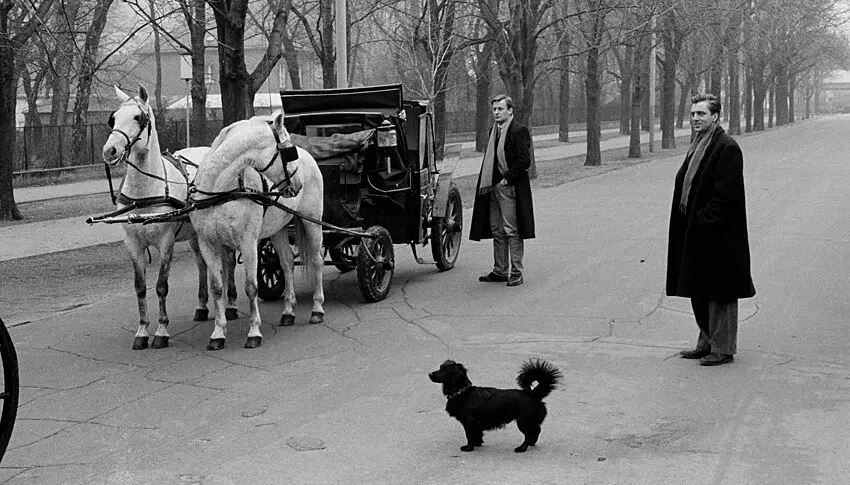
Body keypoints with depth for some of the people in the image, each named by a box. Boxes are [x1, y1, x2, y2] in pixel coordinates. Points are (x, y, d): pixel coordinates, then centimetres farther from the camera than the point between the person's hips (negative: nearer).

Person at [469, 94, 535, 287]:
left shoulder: (519, 131, -9)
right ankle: (500, 271, 19)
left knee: (512, 232, -4)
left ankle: (516, 273, 2)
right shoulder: (493, 131, 16)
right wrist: (487, 182, 11)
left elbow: (524, 161, -14)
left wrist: (506, 179, -14)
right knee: (497, 232, 11)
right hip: (493, 188, 8)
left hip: (510, 188, -8)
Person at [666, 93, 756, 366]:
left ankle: (723, 349, 7)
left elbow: (726, 193, -19)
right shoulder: (697, 147, 14)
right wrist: (691, 221, 10)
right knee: (699, 291, 15)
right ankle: (707, 342, 26)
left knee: (719, 292, -1)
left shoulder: (727, 149, -14)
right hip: (695, 234, 9)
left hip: (718, 236, -9)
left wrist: (706, 221, -19)